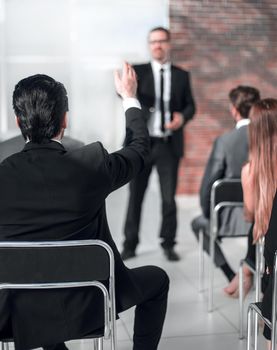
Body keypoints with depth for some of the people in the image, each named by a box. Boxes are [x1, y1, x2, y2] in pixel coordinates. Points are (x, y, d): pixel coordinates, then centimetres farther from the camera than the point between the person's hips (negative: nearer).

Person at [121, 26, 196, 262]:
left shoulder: (181, 75, 10)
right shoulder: (139, 71, 4)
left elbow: (190, 105, 10)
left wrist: (183, 117, -13)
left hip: (169, 144, 1)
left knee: (169, 197, 3)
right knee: (136, 196, 6)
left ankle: (168, 244, 18)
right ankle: (130, 244, 18)